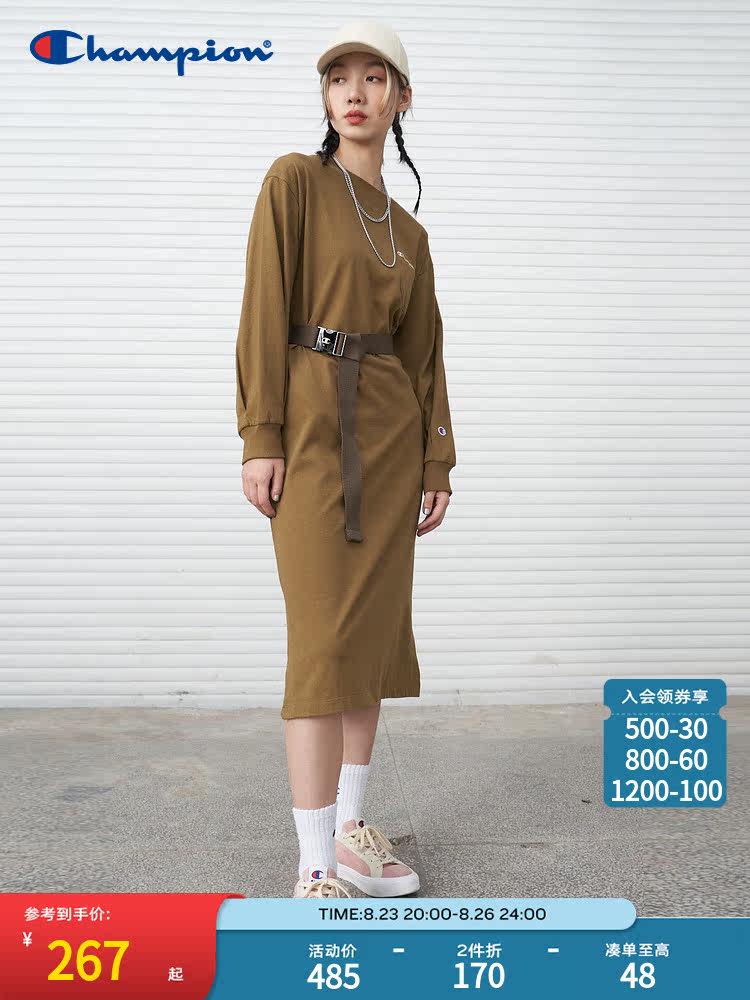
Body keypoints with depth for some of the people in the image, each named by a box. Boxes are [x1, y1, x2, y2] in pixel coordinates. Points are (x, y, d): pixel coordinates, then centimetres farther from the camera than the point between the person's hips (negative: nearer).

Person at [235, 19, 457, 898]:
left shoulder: (408, 230, 17)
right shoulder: (294, 182, 1)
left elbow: (424, 348, 15)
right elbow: (264, 313, -7)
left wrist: (437, 463, 10)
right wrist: (260, 437, -15)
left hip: (391, 431, 6)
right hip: (313, 425, -6)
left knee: (377, 627, 8)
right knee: (325, 637, -9)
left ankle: (351, 829, 22)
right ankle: (316, 868, 0)